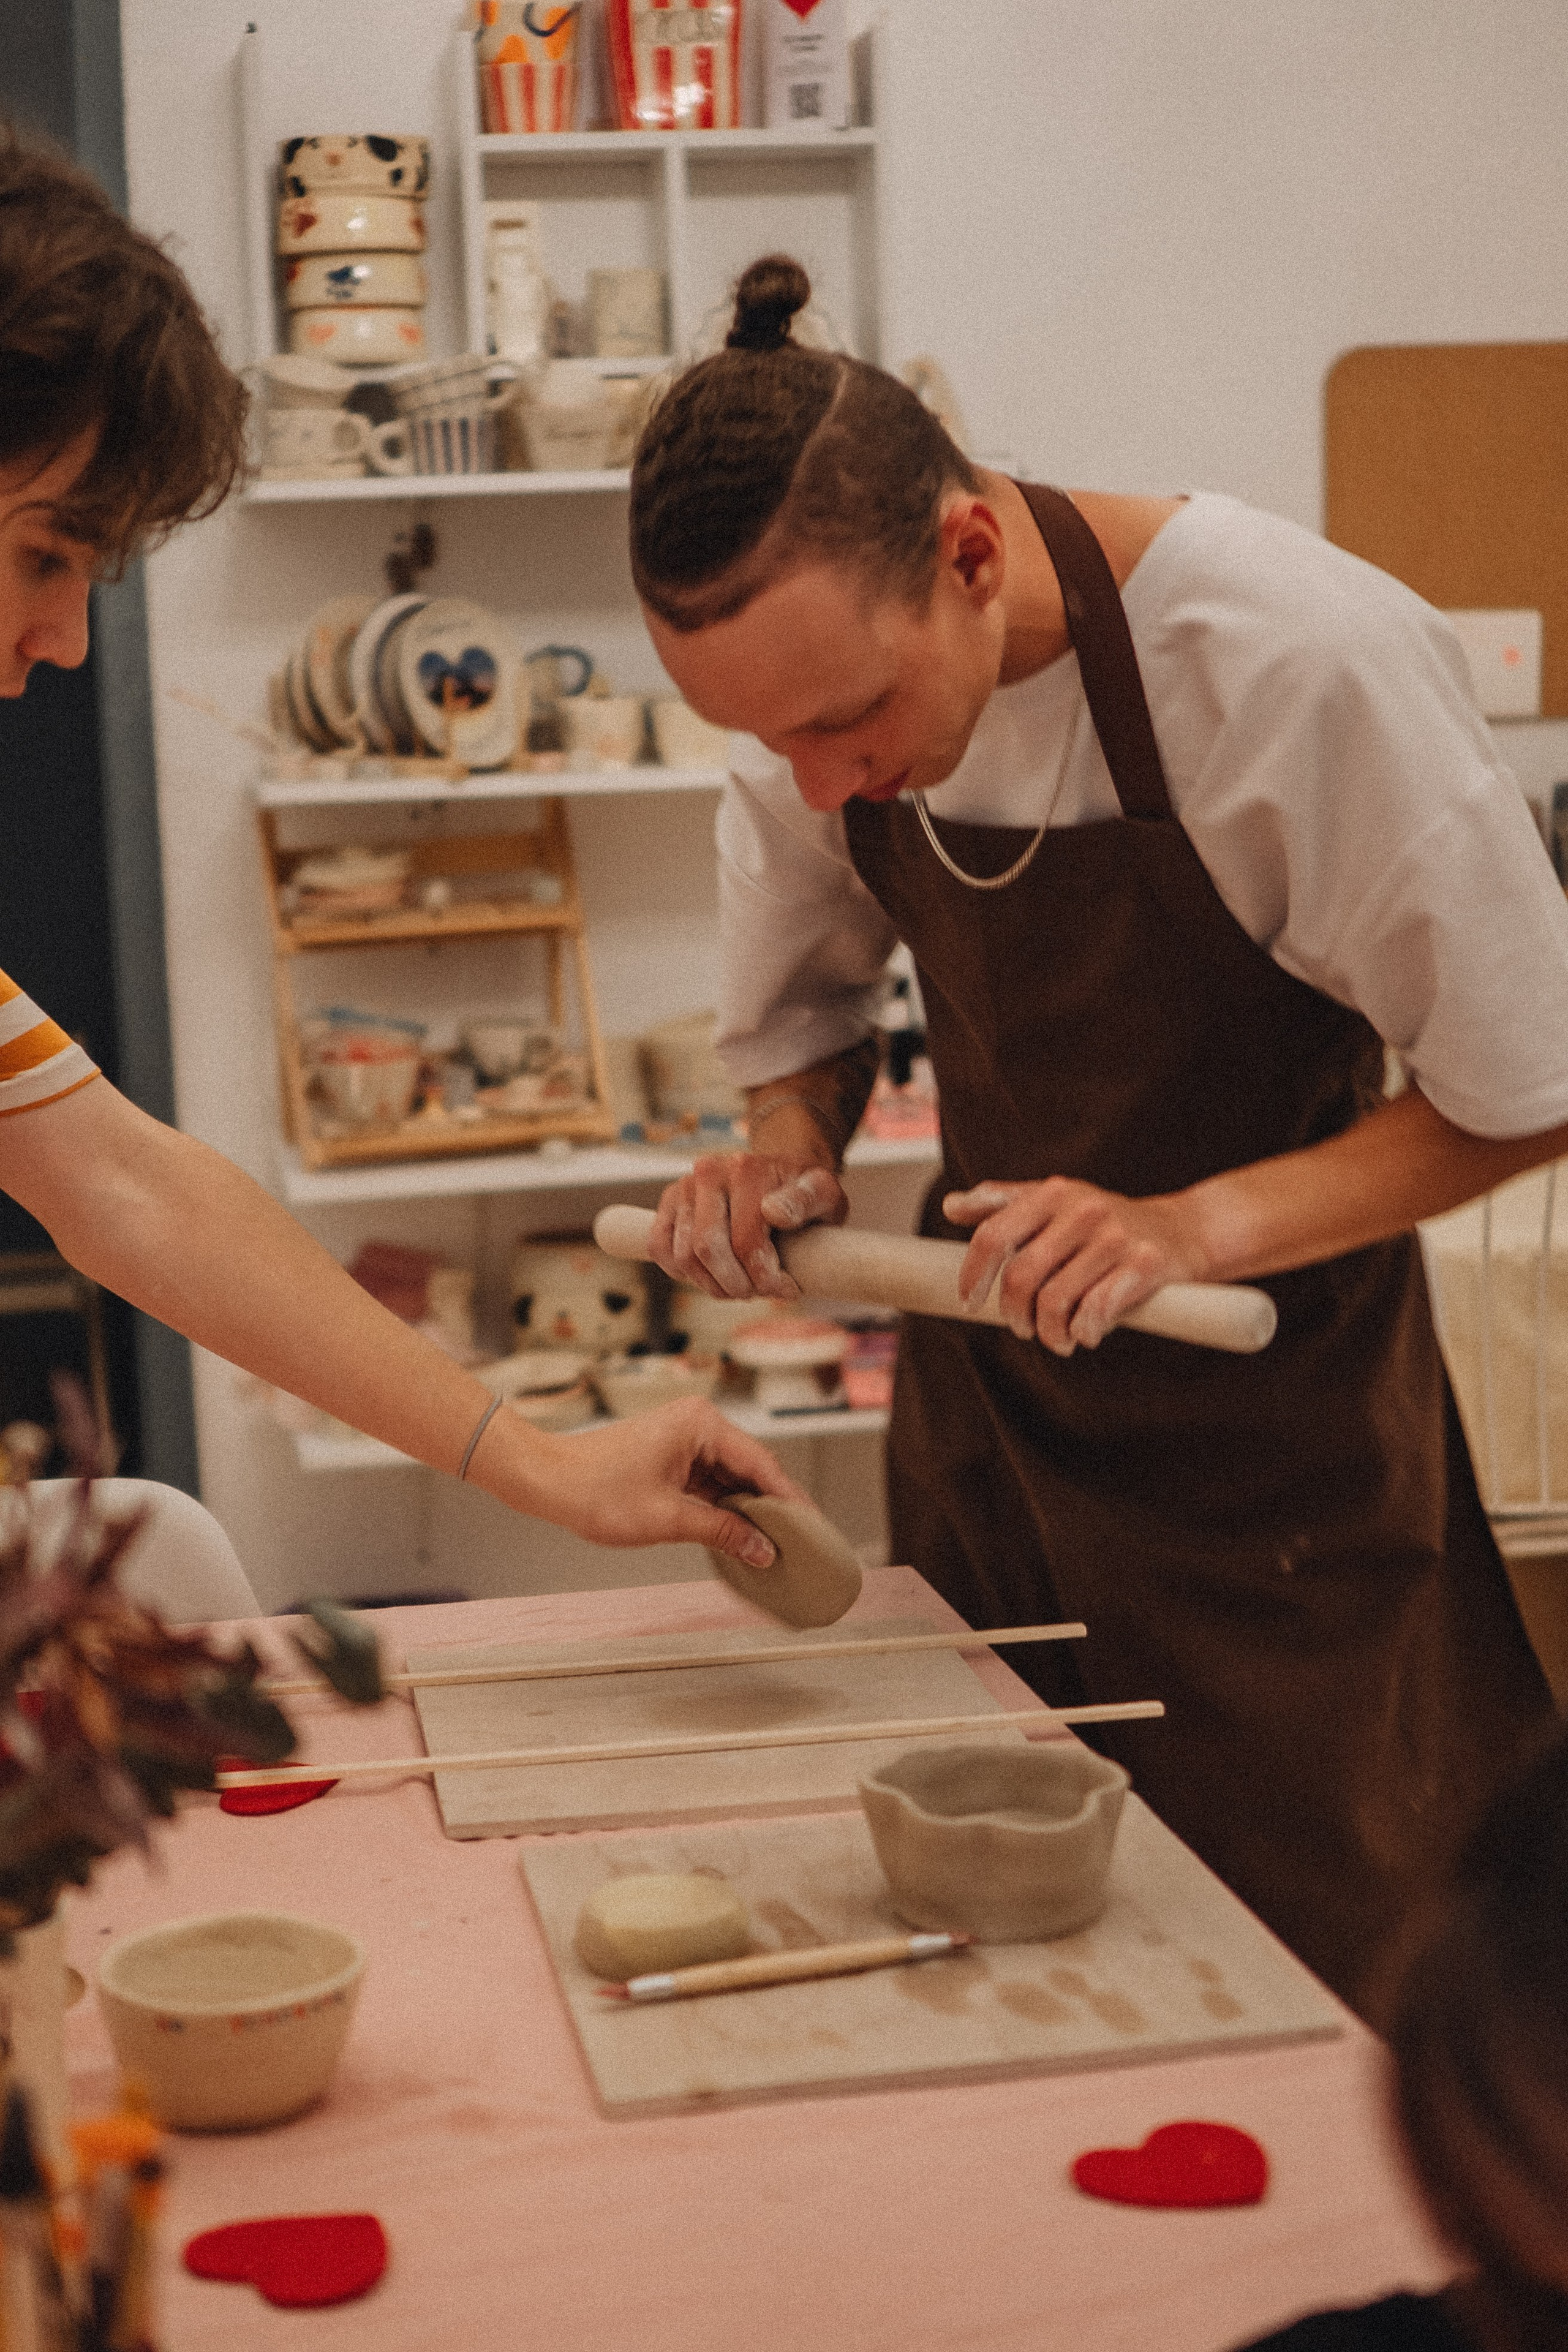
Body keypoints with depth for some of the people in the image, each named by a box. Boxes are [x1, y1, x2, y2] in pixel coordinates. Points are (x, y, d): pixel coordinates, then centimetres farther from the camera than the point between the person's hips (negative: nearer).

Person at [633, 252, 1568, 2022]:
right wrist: (781, 1154, -14)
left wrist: (1197, 1225, -27)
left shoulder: (1308, 661, -25)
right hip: (985, 1388, 5)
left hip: (1274, 1427, -4)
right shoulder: (819, 663, -8)